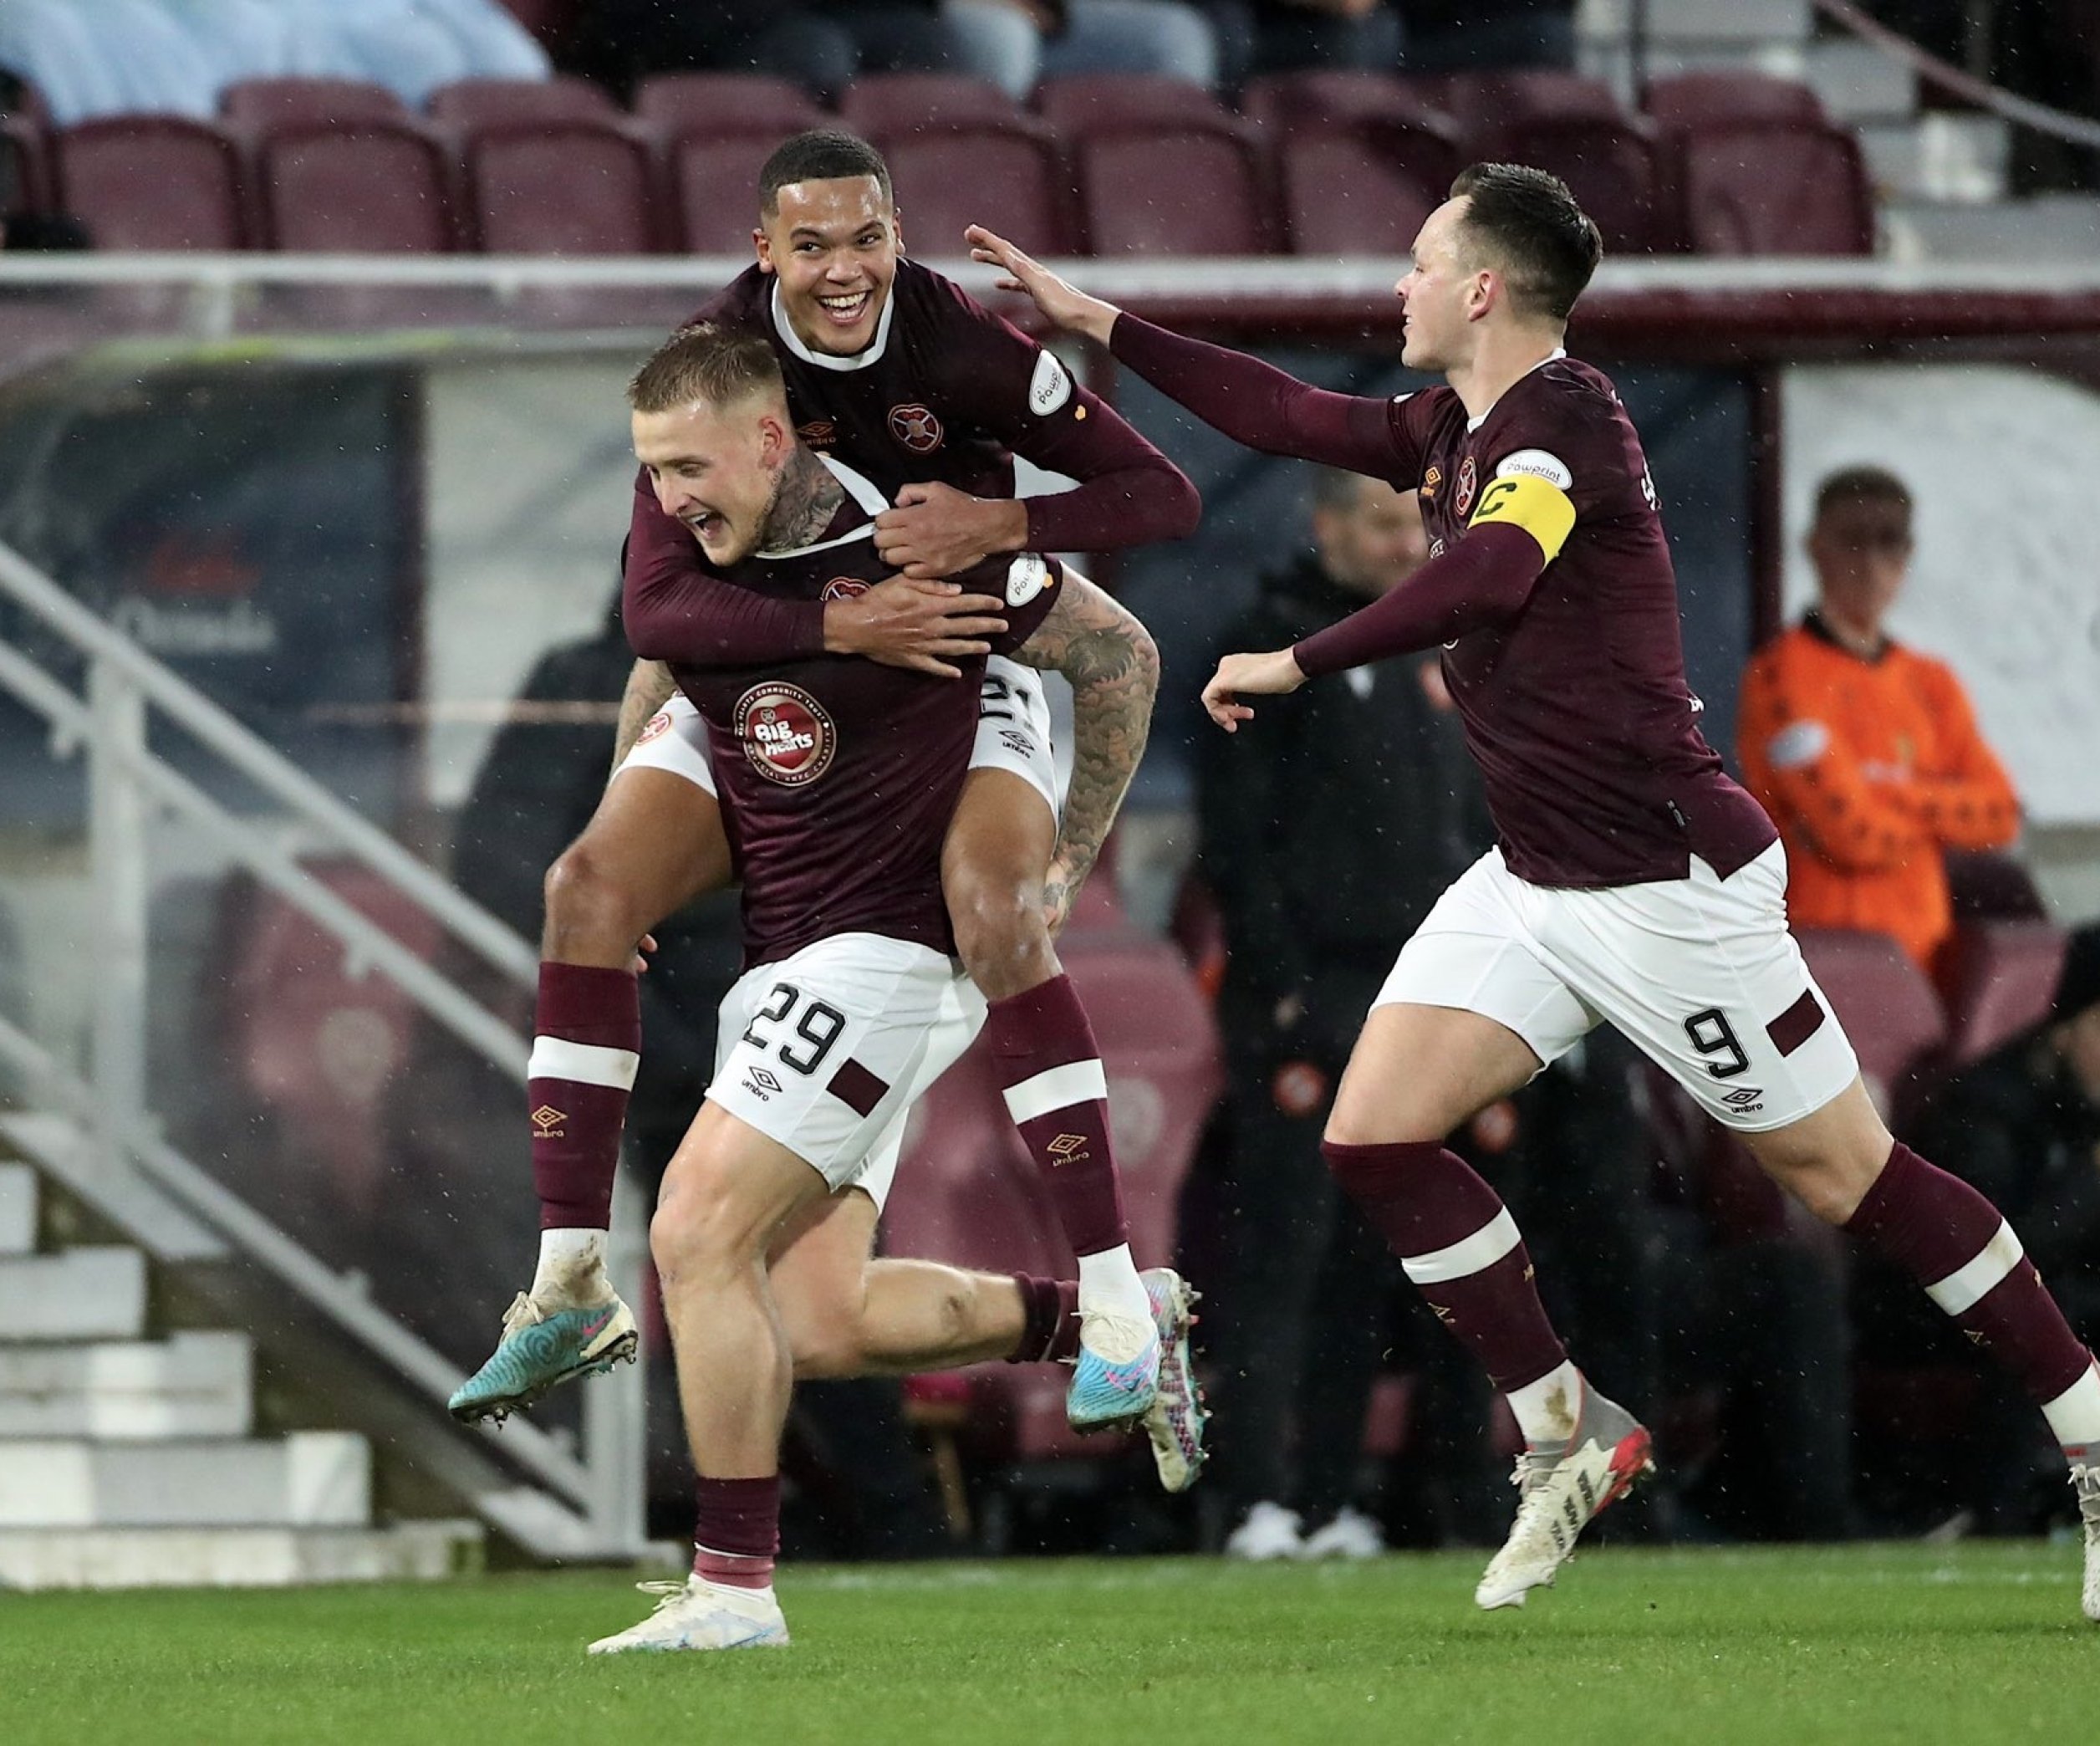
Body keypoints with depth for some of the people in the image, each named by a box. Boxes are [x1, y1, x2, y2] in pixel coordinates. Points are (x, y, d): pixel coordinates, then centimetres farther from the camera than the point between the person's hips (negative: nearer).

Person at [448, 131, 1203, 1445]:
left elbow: (1163, 498, -14)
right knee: (590, 889, -15)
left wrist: (998, 524, -30)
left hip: (963, 668, -2)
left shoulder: (969, 349, -18)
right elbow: (658, 596, -23)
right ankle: (572, 1288, -6)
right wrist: (840, 625, -37)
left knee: (997, 916, -29)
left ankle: (1115, 1307, -26)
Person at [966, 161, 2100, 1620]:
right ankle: (1568, 1440, 8)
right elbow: (1292, 417, 24)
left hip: (1666, 881, -9)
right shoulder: (1457, 429, 10)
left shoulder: (1566, 418, -17)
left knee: (1845, 1173, -5)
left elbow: (1485, 578, -34)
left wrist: (1296, 665, -28)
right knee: (1375, 1133, -2)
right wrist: (1100, 324, 25)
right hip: (1538, 882, 9)